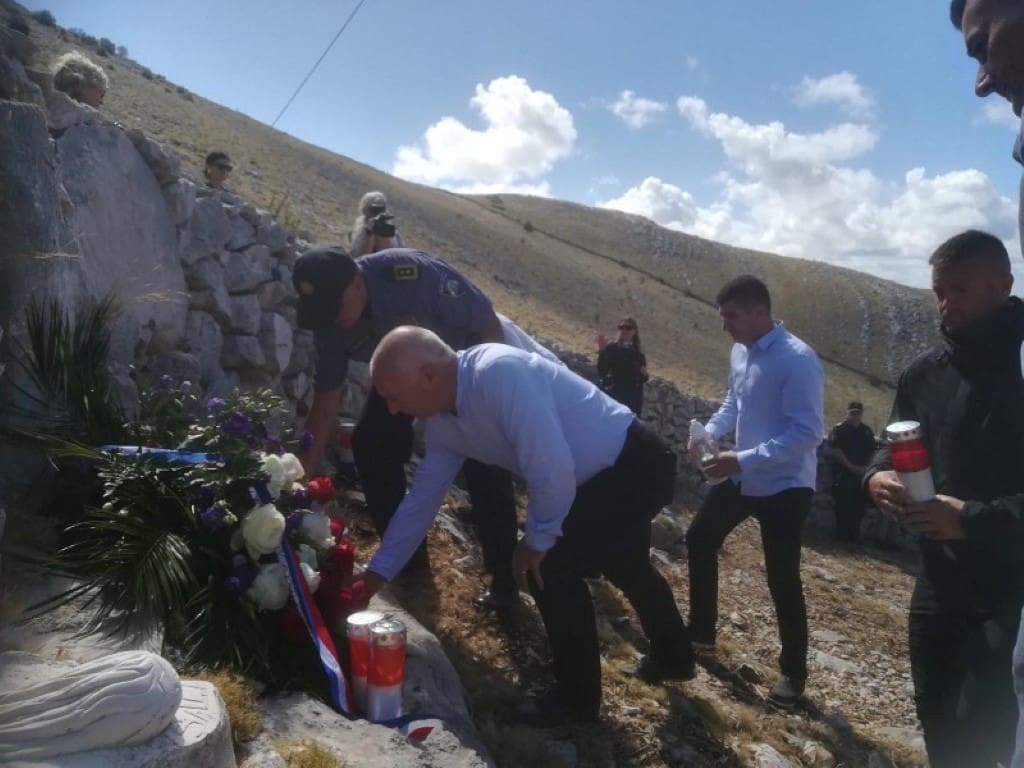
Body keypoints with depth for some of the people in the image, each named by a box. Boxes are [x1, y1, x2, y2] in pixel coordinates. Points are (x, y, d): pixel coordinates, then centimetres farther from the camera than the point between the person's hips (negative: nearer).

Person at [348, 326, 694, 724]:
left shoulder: (499, 373, -33)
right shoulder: (443, 423, -4)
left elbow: (552, 469, -36)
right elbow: (421, 501, 5)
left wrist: (536, 540, -19)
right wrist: (374, 575, 6)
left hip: (637, 465, -9)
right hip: (606, 474, 9)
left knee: (551, 568, -11)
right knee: (624, 565, 27)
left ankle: (578, 698, 12)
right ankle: (673, 657, 54)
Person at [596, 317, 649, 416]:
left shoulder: (638, 352, 13)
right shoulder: (611, 348, -1)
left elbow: (642, 379, 19)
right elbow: (601, 373, -12)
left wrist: (644, 374, -3)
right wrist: (602, 351, -21)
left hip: (632, 399, 5)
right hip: (613, 397, -5)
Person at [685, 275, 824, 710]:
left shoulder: (797, 360, -24)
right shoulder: (740, 352, 2)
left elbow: (807, 432, -27)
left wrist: (743, 460, -31)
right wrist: (709, 432, -3)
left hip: (785, 487, -8)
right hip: (744, 477, 9)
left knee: (782, 580, 0)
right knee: (699, 541, 16)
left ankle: (793, 672, 23)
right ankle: (701, 632, 36)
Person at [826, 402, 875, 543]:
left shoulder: (867, 431, 15)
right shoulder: (839, 429, -3)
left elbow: (872, 452, 17)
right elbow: (835, 450, -12)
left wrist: (867, 467, 0)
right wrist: (851, 466, -14)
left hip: (862, 474, 5)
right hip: (844, 474, -5)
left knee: (858, 506, 6)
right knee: (844, 506, -6)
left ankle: (854, 535, 14)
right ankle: (842, 535, 1)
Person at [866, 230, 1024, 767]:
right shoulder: (924, 373, 5)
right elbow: (896, 445, 12)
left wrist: (974, 519, -27)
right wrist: (879, 476, -10)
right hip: (941, 581, 6)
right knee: (937, 721, 17)